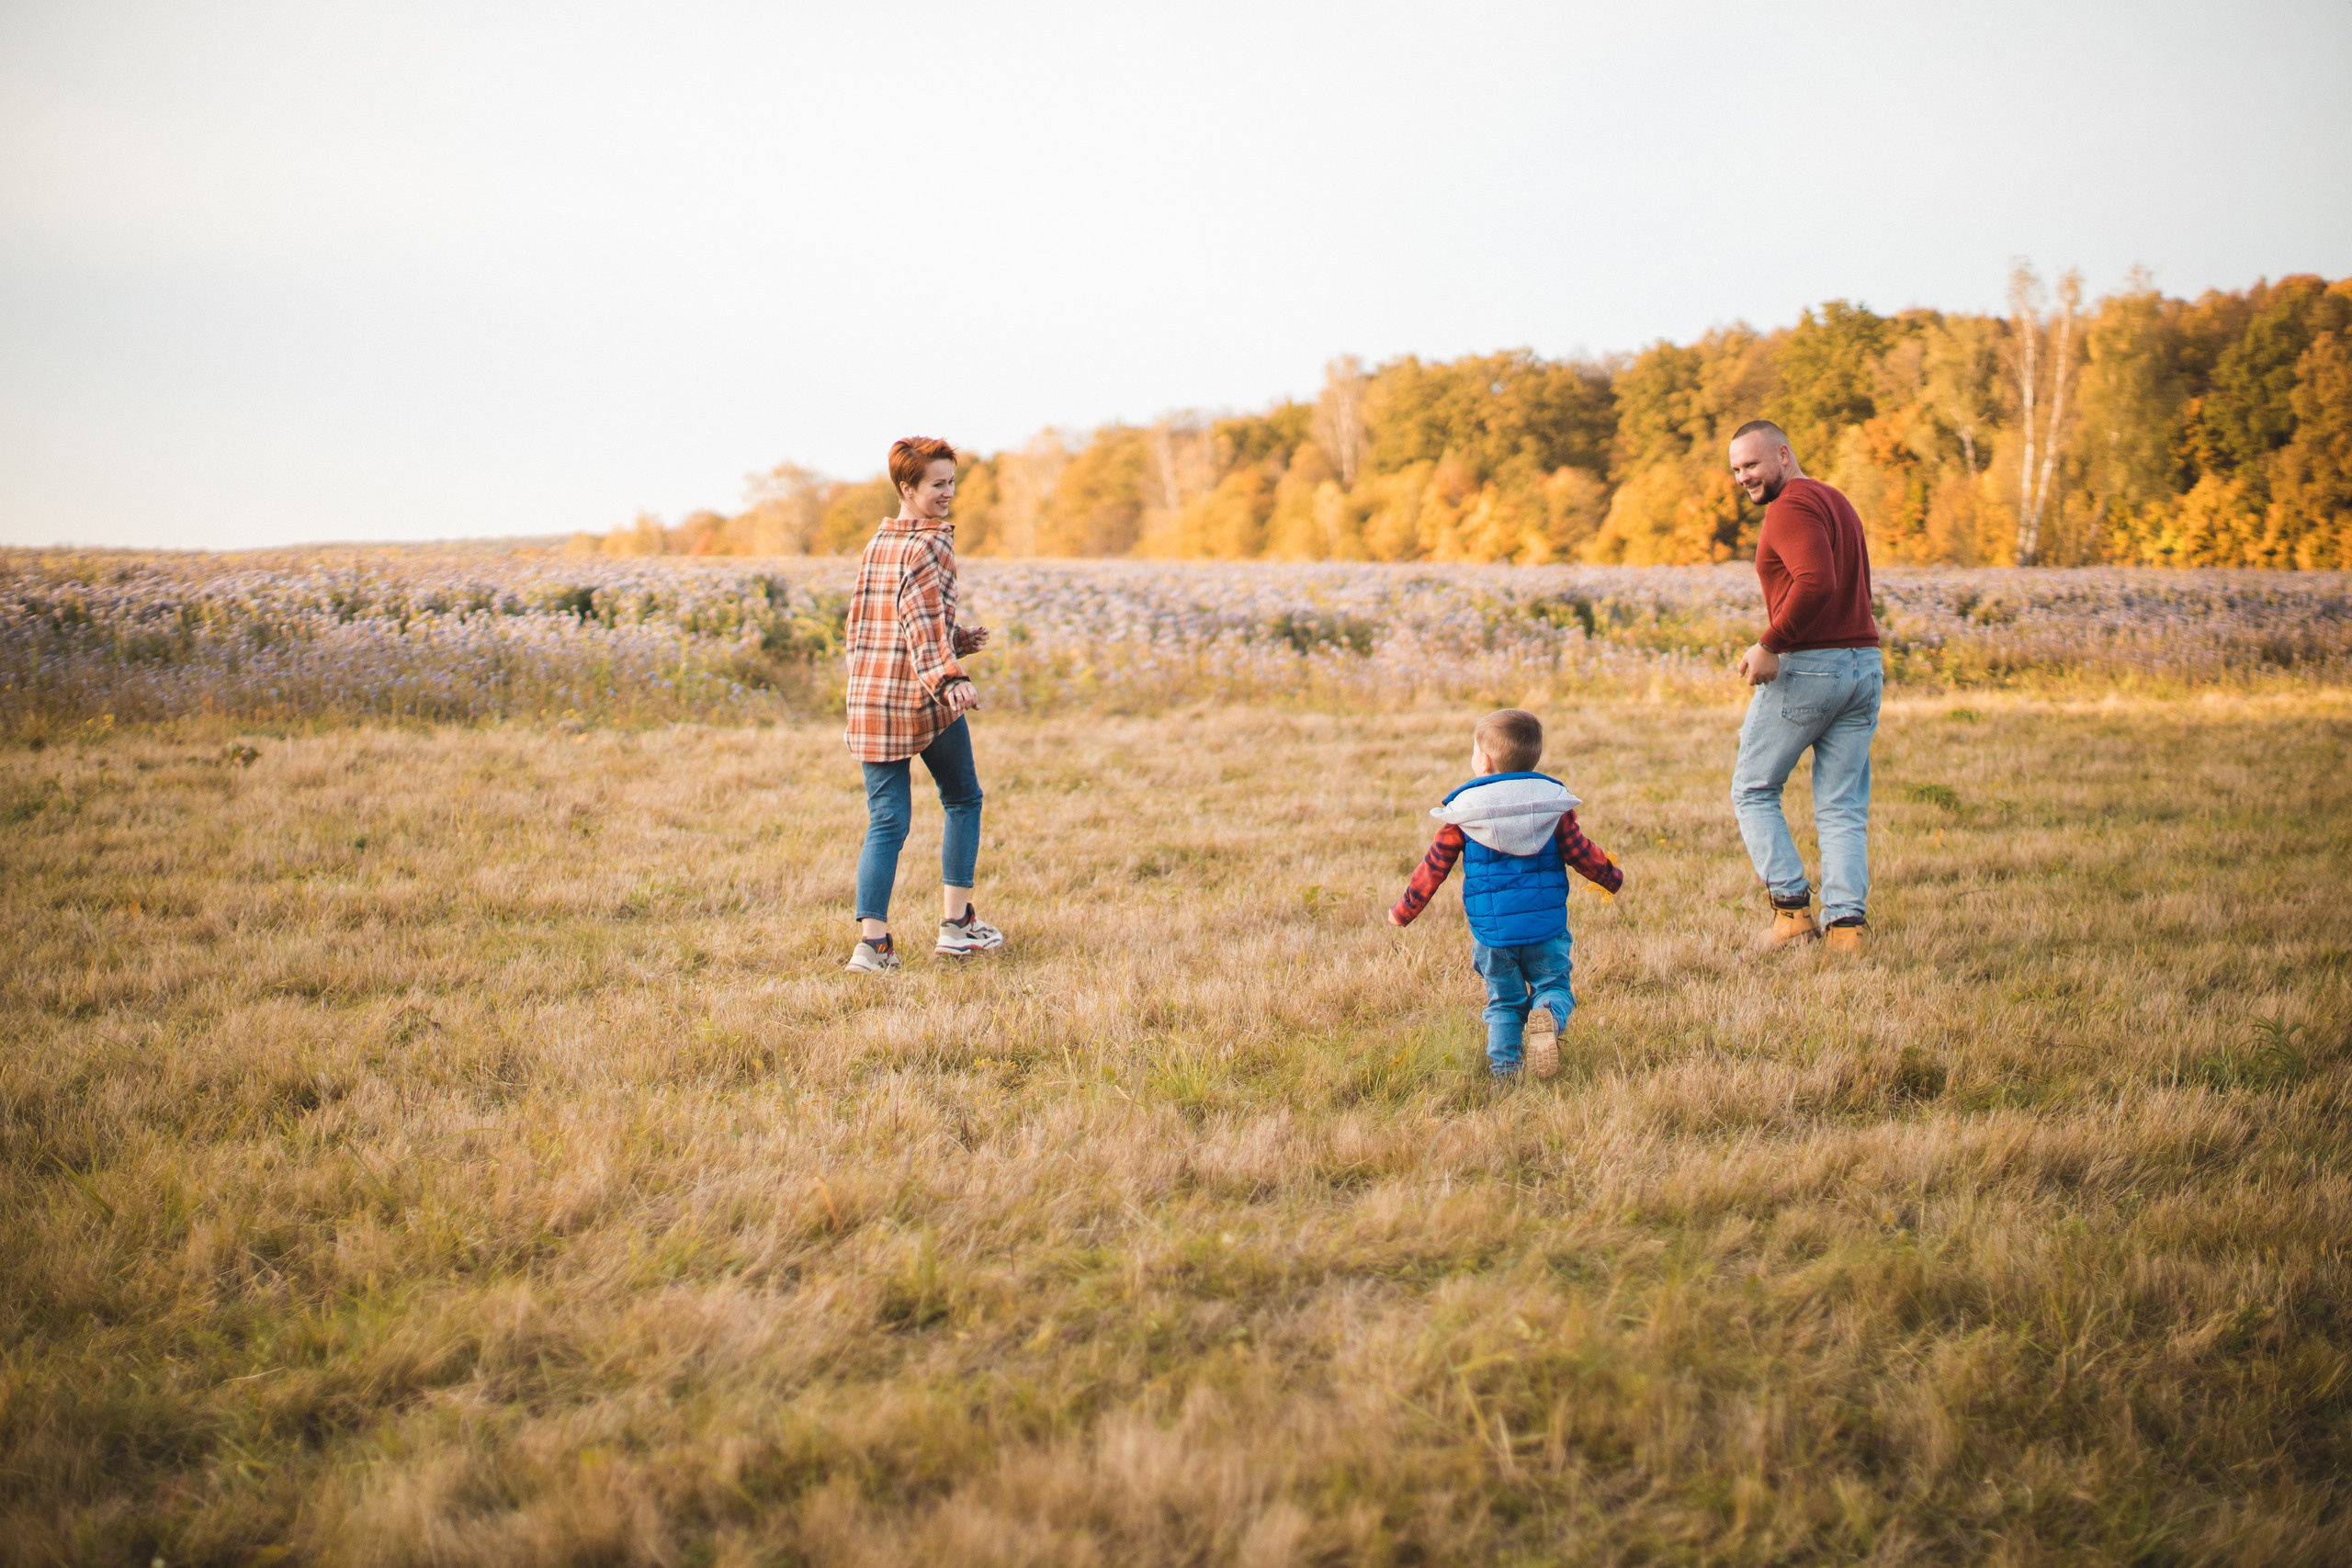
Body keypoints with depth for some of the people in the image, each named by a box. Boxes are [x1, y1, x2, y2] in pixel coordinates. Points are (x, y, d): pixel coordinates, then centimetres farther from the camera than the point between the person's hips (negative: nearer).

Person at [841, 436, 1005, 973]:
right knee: (962, 801, 15)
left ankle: (872, 939, -7)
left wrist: (956, 638, 26)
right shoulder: (931, 544, -8)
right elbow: (923, 615, -23)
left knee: (886, 820, 5)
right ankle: (956, 923, 16)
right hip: (927, 700, -6)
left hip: (870, 700, 6)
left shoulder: (875, 545, 15)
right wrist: (950, 676, -36)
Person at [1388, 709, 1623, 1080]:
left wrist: (1404, 911, 15)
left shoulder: (1462, 811, -2)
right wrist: (1613, 879, 24)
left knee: (1504, 1001, 14)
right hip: (1546, 925, 0)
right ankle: (1548, 1017, -22)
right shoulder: (1554, 802, 0)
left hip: (1491, 929, 0)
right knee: (1553, 985, 11)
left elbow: (1435, 867, 3)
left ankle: (1503, 1068, 0)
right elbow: (1581, 852, 5)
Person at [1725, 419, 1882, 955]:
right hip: (1863, 661, 9)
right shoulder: (1834, 500, 20)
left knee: (1752, 791, 6)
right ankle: (1849, 921, 0)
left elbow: (1816, 582, -26)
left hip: (1806, 668, -9)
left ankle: (1793, 907, 0)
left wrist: (1771, 645, -20)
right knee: (1843, 808, 8)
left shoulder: (1791, 507, -10)